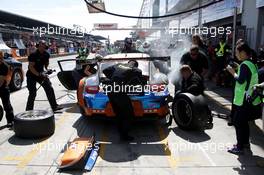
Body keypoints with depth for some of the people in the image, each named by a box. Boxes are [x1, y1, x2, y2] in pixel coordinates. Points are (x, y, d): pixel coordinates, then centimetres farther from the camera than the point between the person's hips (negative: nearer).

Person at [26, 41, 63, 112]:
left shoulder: (46, 54, -2)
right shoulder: (33, 55, -20)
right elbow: (31, 67, -24)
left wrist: (47, 69, -3)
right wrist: (39, 74, -32)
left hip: (41, 73, 5)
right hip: (32, 75, -5)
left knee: (50, 89, -3)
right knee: (32, 93, -5)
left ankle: (54, 106, 7)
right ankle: (28, 111, 9)